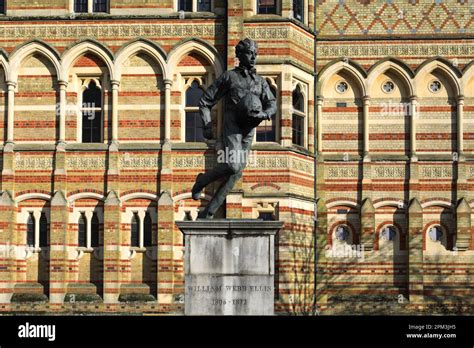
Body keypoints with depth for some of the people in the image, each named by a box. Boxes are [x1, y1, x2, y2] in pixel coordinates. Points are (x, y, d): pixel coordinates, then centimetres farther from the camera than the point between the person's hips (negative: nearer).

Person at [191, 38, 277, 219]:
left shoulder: (261, 81, 15)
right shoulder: (228, 76, 3)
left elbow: (272, 105, 4)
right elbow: (205, 102, 6)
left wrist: (262, 114, -20)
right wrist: (206, 126, -7)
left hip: (248, 133, 5)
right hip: (231, 127, -5)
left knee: (235, 173, 0)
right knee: (233, 165, -26)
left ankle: (207, 213, 8)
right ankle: (202, 180, 3)